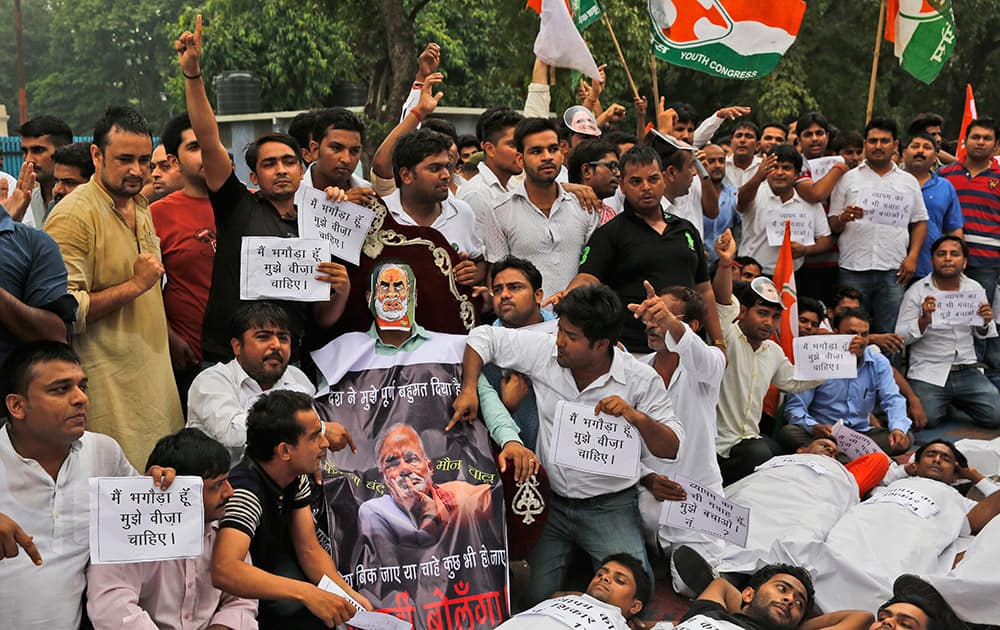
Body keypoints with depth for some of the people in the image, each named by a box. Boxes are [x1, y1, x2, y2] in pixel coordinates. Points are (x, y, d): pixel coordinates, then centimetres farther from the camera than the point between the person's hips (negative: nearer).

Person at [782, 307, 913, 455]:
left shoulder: (878, 362, 4)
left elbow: (892, 399, -3)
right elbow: (795, 407, -10)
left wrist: (898, 428, -27)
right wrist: (814, 427, -33)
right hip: (823, 435, -3)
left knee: (906, 438, -22)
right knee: (788, 433, -32)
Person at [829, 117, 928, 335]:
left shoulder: (909, 182, 15)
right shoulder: (848, 179, 9)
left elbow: (919, 222, 15)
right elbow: (832, 226, 6)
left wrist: (912, 257, 2)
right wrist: (843, 218, -16)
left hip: (893, 270, 2)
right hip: (853, 270, -1)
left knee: (889, 335, 1)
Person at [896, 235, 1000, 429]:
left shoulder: (975, 289, 8)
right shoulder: (917, 291, -3)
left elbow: (981, 335, 17)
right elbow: (901, 337, -7)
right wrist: (924, 320, -25)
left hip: (967, 371, 4)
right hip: (928, 373, -3)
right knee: (925, 419, -26)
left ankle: (955, 403, 18)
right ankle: (942, 404, 11)